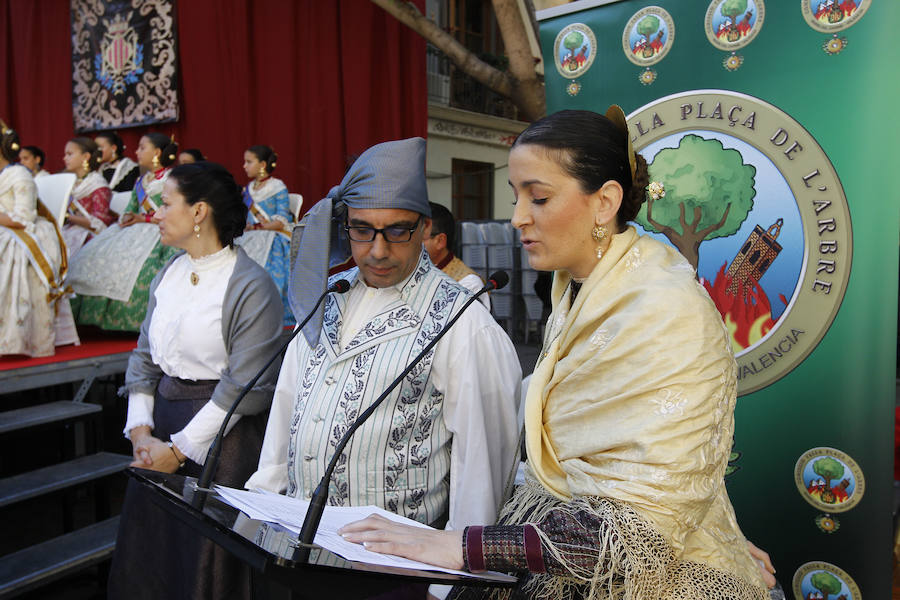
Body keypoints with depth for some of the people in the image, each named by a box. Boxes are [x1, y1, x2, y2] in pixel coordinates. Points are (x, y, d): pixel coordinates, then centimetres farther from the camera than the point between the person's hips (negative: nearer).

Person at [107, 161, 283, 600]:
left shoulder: (251, 286, -15)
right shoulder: (168, 275, 8)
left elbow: (245, 386, -17)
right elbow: (144, 356, 12)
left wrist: (180, 448, -14)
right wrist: (140, 430, -1)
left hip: (221, 436, -6)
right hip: (162, 423, 7)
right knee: (147, 559, 15)